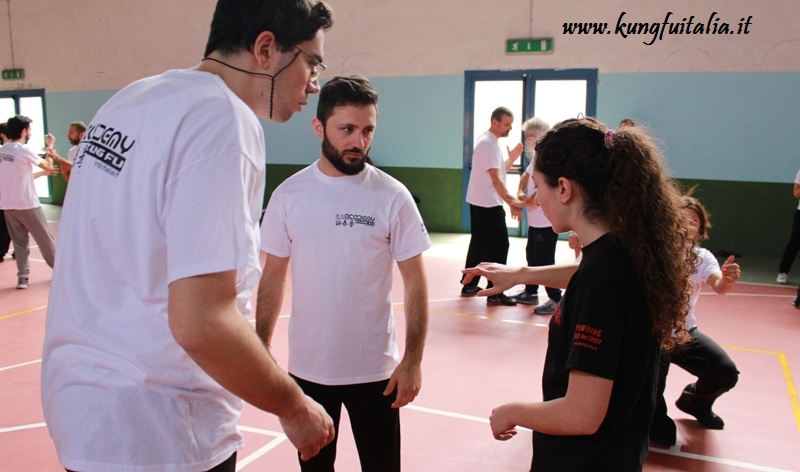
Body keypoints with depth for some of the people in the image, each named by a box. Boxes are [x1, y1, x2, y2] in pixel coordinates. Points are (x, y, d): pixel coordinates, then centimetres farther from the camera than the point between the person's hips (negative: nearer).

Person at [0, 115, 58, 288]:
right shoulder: (24, 150, -14)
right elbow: (48, 165, 2)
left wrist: (43, 173, 21)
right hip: (26, 204, -7)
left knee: (19, 241, 11)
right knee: (45, 238, 7)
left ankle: (22, 277, 7)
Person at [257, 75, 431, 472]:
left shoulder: (392, 197, -9)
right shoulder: (288, 195, -4)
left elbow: (415, 282, -5)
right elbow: (272, 279, 4)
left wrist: (413, 360, -9)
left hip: (375, 369, -1)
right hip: (306, 368, 2)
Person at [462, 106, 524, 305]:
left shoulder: (490, 141, 13)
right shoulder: (487, 143, -18)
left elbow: (499, 170, 18)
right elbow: (496, 178, -25)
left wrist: (512, 158, 6)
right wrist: (511, 202, -31)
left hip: (480, 202, 10)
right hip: (488, 203, -10)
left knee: (479, 243, 15)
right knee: (498, 245, -7)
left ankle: (469, 285, 23)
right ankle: (495, 293, -3)